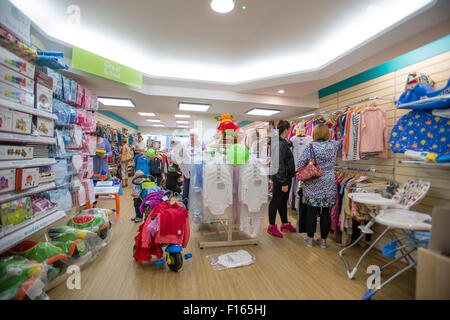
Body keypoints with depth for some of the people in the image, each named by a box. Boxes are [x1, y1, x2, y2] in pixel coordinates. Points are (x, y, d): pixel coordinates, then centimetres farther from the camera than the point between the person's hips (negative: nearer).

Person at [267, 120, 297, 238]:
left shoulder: (283, 142, 11)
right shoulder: (281, 144, -20)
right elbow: (280, 165, -23)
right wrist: (284, 183, -21)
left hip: (285, 178, 10)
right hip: (280, 179, -10)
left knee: (283, 202, 19)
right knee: (275, 201, 3)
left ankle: (285, 224, 34)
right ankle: (272, 227, 18)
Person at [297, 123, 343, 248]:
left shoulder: (311, 147, -9)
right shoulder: (333, 145, 0)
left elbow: (300, 163, -14)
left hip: (312, 186, -2)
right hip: (329, 186, 3)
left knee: (311, 212, 7)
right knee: (326, 212, 10)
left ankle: (310, 239, 19)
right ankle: (323, 240, 22)